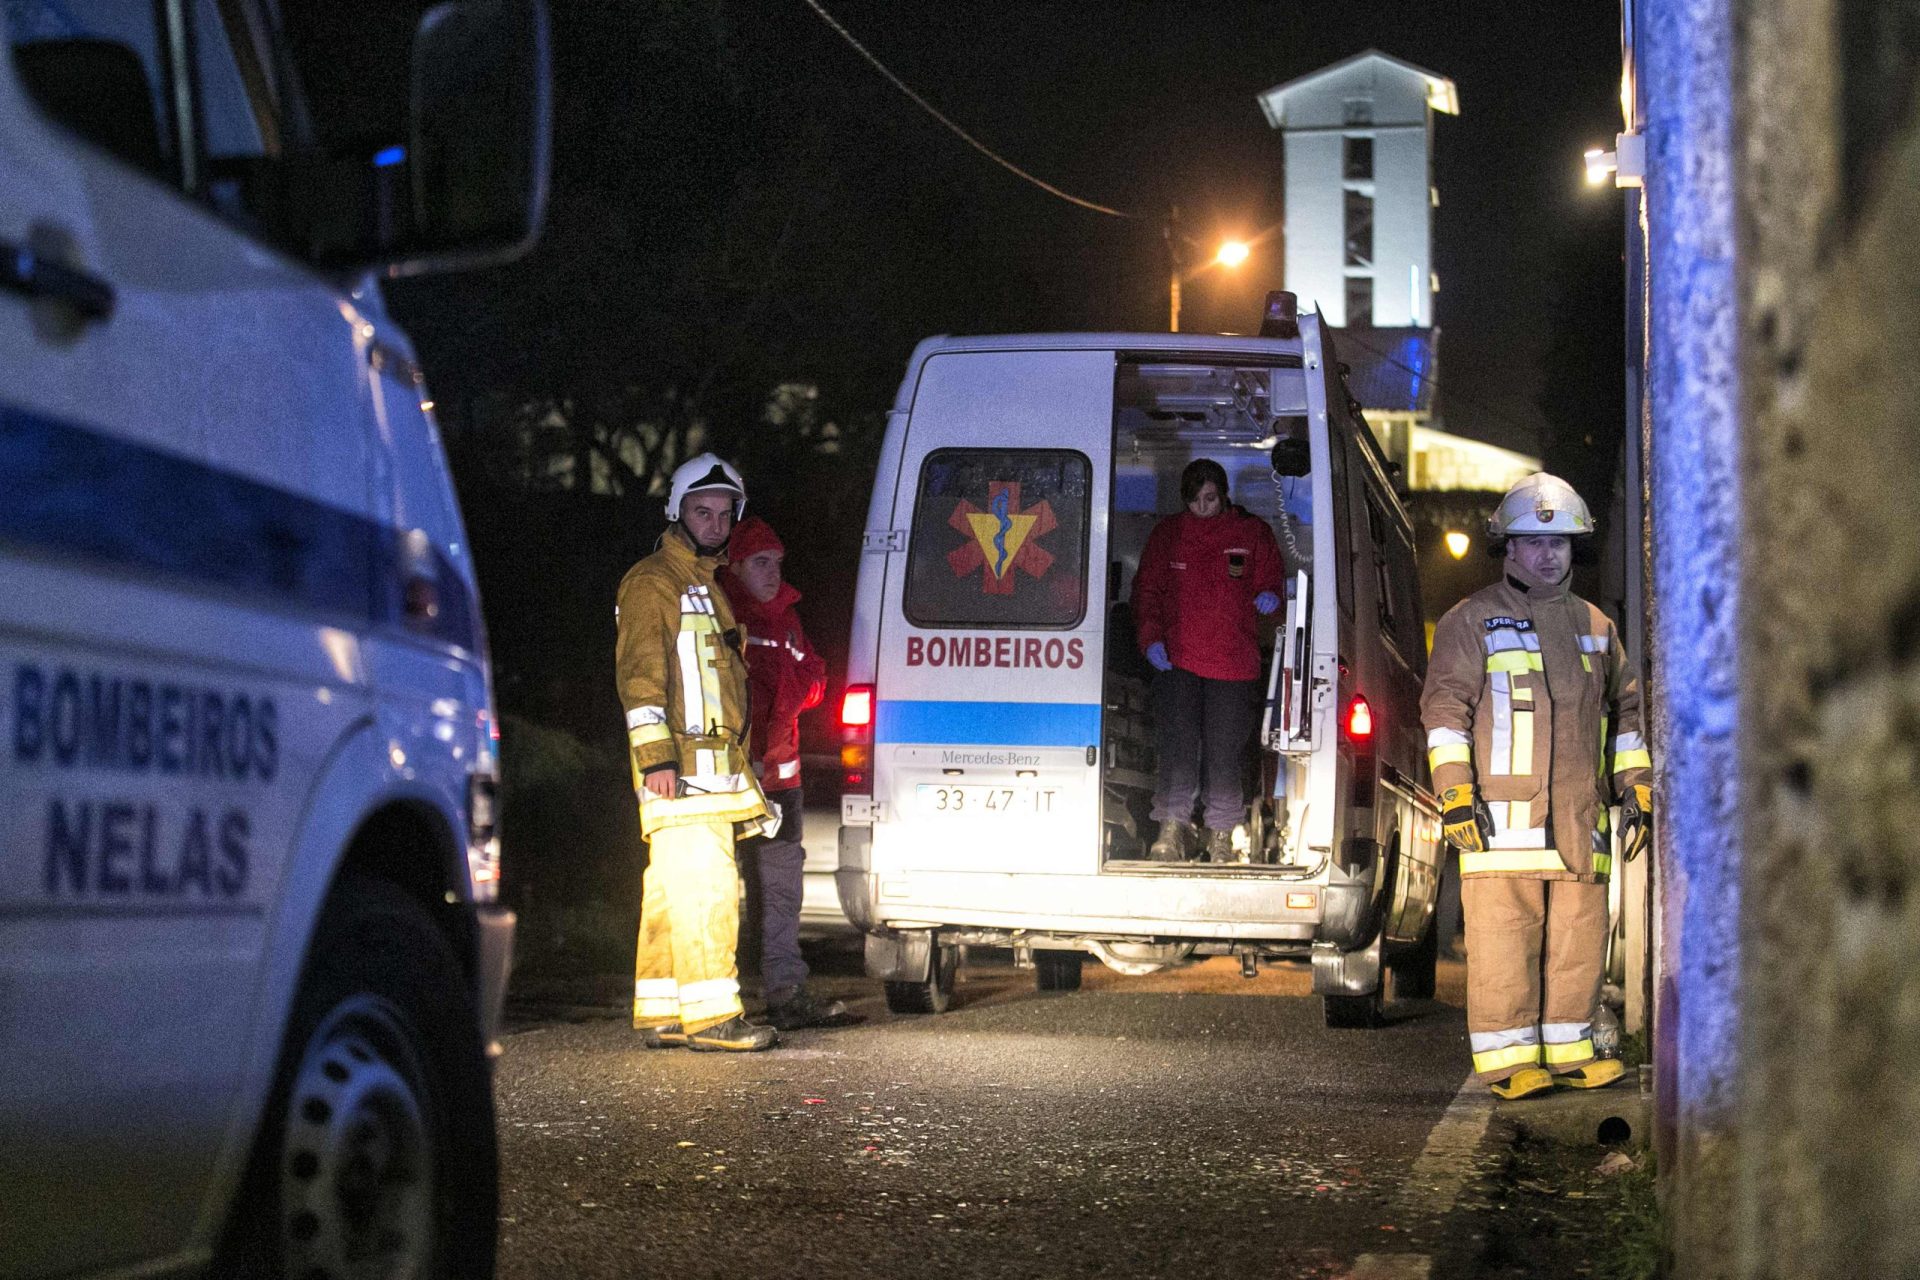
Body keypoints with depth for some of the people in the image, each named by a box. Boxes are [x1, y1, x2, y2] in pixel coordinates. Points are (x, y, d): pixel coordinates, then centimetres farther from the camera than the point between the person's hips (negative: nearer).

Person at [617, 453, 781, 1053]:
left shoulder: (710, 584, 24)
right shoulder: (651, 582, -5)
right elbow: (639, 671, -13)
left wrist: (740, 760, 27)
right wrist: (656, 755, -20)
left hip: (715, 763, 9)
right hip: (680, 763, -9)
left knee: (673, 886, 10)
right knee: (704, 884, -14)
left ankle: (660, 1013, 13)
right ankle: (710, 1015, -15)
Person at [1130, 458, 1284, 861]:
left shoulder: (1252, 533, 9)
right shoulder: (1167, 534, 11)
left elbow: (1270, 581, 14)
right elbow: (1146, 591, 13)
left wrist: (1269, 596, -11)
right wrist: (1150, 638, -1)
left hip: (1234, 662, 0)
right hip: (1176, 659, 1)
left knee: (1225, 752, 0)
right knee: (1176, 746, -7)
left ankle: (1221, 835, 11)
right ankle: (1173, 828, -1)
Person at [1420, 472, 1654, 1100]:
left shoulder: (1595, 626, 19)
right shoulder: (1473, 620, 3)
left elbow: (1625, 712, 25)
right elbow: (1445, 706, -2)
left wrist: (1637, 790, 17)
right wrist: (1456, 795, -11)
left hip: (1580, 813, 5)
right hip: (1503, 811, -5)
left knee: (1579, 931, 5)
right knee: (1503, 933, -7)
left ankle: (1567, 1050, 12)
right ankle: (1509, 1057, -5)